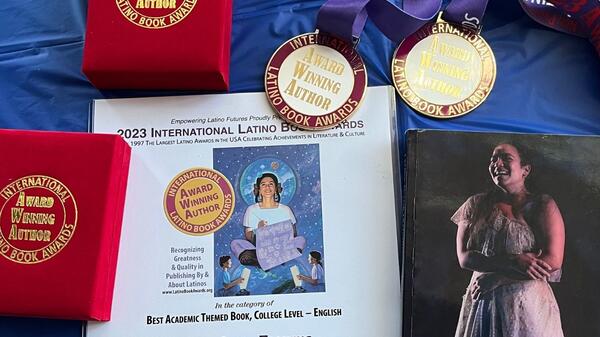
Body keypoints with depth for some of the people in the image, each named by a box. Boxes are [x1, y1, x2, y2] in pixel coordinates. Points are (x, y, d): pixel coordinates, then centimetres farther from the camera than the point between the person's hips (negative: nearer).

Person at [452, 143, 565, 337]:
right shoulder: (476, 205, 3)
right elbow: (464, 258, -5)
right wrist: (514, 261, -18)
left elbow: (553, 262, -13)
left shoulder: (543, 206, -4)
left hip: (528, 307, -3)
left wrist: (496, 278, -14)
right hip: (482, 305, 3)